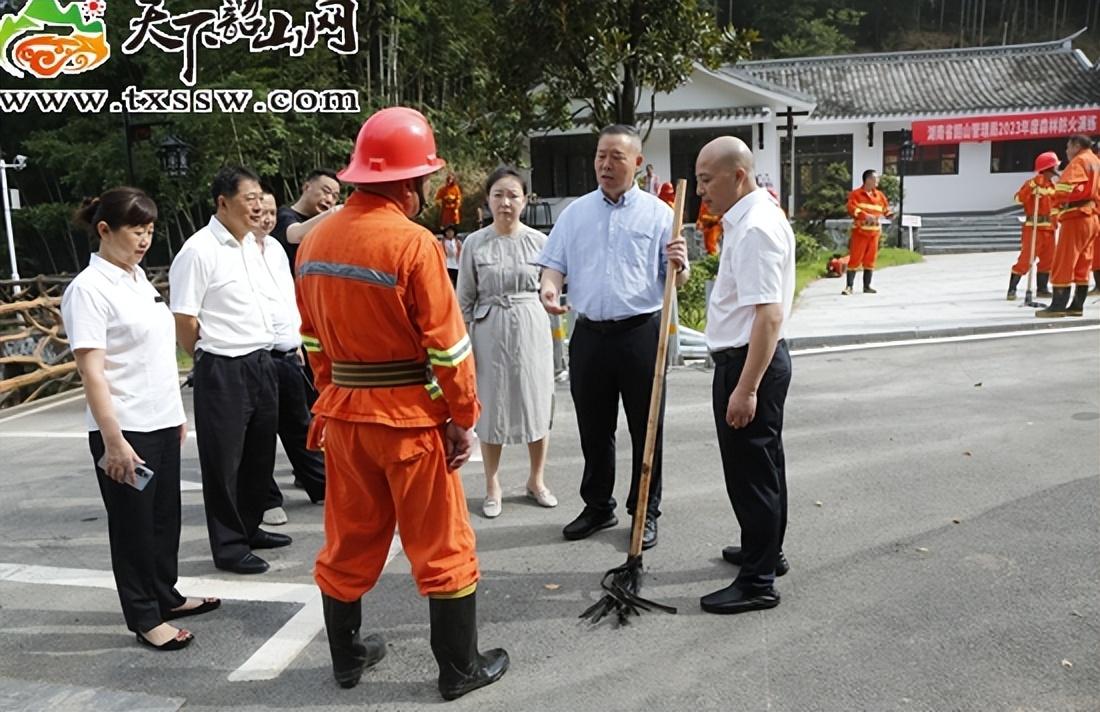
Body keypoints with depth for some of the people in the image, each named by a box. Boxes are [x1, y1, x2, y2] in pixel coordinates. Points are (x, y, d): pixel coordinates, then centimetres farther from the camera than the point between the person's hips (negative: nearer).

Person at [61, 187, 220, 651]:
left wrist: (177, 413, 17)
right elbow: (91, 372, -18)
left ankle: (165, 596, 34)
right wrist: (113, 440, -21)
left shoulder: (138, 278, 10)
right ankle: (145, 617, 19)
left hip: (162, 423, 8)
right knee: (134, 524, 6)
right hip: (125, 430, -8)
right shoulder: (89, 289, -14)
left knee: (165, 516, 17)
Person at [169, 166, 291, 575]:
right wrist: (210, 359, -1)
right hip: (223, 370, -8)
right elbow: (184, 321, -14)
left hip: (261, 362, 8)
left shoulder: (251, 244, 11)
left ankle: (248, 528, 34)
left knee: (260, 454, 18)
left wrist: (264, 350, 17)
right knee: (224, 461, 4)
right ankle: (229, 546, 17)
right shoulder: (199, 250, -14)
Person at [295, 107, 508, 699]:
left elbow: (313, 337, 10)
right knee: (442, 548, 8)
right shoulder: (414, 243, -18)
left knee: (349, 542, 19)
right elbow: (446, 344, -16)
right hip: (411, 417, -6)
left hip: (344, 414, 7)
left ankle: (347, 658, 34)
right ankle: (460, 669, 22)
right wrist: (464, 418, -6)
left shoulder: (316, 241, 3)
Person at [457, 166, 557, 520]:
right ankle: (492, 486, 23)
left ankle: (536, 480, 28)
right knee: (491, 409, 7)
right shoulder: (475, 243, -1)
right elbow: (465, 299, 2)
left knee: (537, 405, 8)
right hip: (489, 333, -1)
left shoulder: (539, 241, 0)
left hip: (532, 330, 1)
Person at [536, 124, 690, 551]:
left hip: (642, 332, -3)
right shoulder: (575, 212, 10)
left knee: (646, 429, 5)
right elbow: (554, 263, 10)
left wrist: (679, 265, -21)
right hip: (590, 334, 3)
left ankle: (646, 512, 20)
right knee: (593, 428, 12)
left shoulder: (658, 213, 2)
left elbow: (676, 282, 2)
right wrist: (549, 288, -13)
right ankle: (597, 506, 29)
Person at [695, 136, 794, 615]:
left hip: (750, 361, -11)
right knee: (762, 462, 22)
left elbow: (769, 315, -28)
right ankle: (766, 551, 40)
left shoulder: (755, 227, -21)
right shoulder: (752, 216, 12)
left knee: (750, 469, -1)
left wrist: (746, 388, -28)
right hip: (753, 358, 11)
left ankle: (758, 582, 11)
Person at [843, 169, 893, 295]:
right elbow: (851, 208, -17)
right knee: (855, 258, -6)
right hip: (860, 231, -5)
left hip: (874, 232, 5)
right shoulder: (856, 194, -3)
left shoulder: (880, 195, 13)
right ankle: (849, 286, -4)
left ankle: (867, 286, 14)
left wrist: (890, 214, -6)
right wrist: (865, 215, -30)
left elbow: (886, 209, 17)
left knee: (870, 259, 8)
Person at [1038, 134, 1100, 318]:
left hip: (1076, 217, -9)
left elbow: (1065, 186, -21)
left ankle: (1058, 305, -10)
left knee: (1063, 263, -8)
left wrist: (1056, 202, -5)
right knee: (1082, 265, 10)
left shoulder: (1080, 161, -7)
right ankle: (1077, 305, 11)